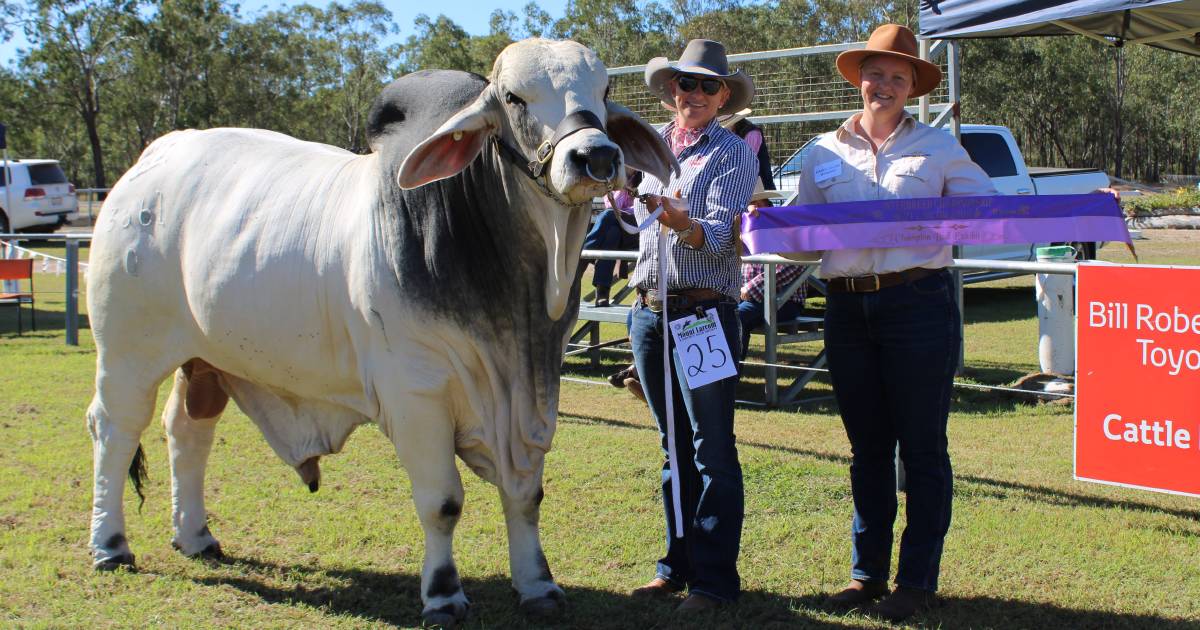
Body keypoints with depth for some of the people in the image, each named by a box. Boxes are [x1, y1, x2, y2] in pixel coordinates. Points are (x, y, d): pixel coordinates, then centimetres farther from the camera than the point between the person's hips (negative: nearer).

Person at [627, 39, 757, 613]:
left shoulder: (732, 154, -1)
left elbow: (721, 235, -15)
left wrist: (686, 224, -33)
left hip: (704, 312, -5)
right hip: (649, 310, 5)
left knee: (712, 450, -4)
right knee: (674, 446, 12)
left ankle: (714, 578, 2)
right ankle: (678, 564, 21)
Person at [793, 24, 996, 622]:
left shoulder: (937, 147, 5)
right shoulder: (825, 153, 12)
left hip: (919, 304, -3)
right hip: (848, 309, 3)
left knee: (921, 447, 3)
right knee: (867, 447, 12)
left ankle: (917, 579, 12)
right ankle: (868, 572, 23)